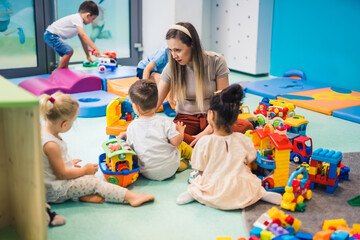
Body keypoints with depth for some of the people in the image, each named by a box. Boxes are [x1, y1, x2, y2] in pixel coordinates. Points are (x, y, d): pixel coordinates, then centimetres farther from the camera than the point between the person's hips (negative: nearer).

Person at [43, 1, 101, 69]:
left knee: (66, 54, 14)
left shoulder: (78, 20, 15)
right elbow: (83, 35, -30)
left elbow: (83, 40, 17)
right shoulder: (77, 19, -18)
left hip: (52, 35, 11)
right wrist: (95, 49, -35)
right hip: (51, 35, -11)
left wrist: (88, 56, 17)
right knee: (69, 51, -18)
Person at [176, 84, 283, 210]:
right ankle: (262, 193, 1)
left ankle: (192, 193, -1)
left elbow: (201, 171, -4)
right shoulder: (243, 140, -6)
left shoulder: (204, 142, -13)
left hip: (213, 196, 0)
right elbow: (251, 159, 11)